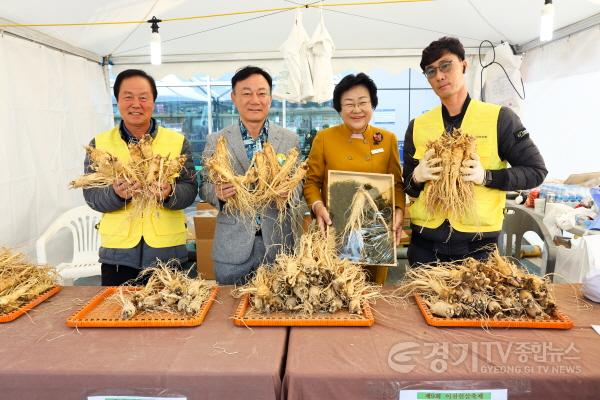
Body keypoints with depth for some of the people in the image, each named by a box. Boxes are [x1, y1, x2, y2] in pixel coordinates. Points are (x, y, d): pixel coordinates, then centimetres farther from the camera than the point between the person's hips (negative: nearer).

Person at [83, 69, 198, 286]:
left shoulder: (177, 141, 2)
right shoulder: (99, 143, 5)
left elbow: (190, 189, -2)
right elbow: (90, 194, 1)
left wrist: (170, 193, -23)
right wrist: (116, 194, -20)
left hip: (167, 249, 0)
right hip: (117, 250, 1)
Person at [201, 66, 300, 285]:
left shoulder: (290, 139, 3)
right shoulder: (216, 141, 2)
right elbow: (205, 187, 5)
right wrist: (218, 192, -17)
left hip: (278, 243, 1)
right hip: (232, 246, 0)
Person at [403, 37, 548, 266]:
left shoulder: (499, 118, -3)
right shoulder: (417, 126, 5)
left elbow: (536, 171, -1)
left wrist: (486, 176, -16)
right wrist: (417, 177, -12)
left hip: (477, 245, -2)